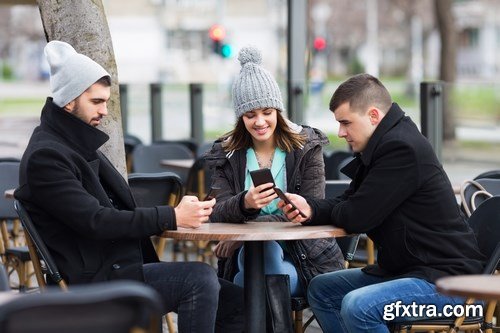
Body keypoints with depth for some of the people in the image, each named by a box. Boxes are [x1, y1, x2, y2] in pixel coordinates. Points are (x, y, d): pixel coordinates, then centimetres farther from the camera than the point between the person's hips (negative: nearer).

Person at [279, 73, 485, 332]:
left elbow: (357, 218, -22)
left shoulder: (402, 148, -21)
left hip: (446, 278, -11)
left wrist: (330, 211, 0)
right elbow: (349, 203, 13)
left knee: (357, 306, -30)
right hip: (405, 269, 11)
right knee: (320, 289, 15)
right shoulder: (384, 144, 11)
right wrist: (311, 209, -7)